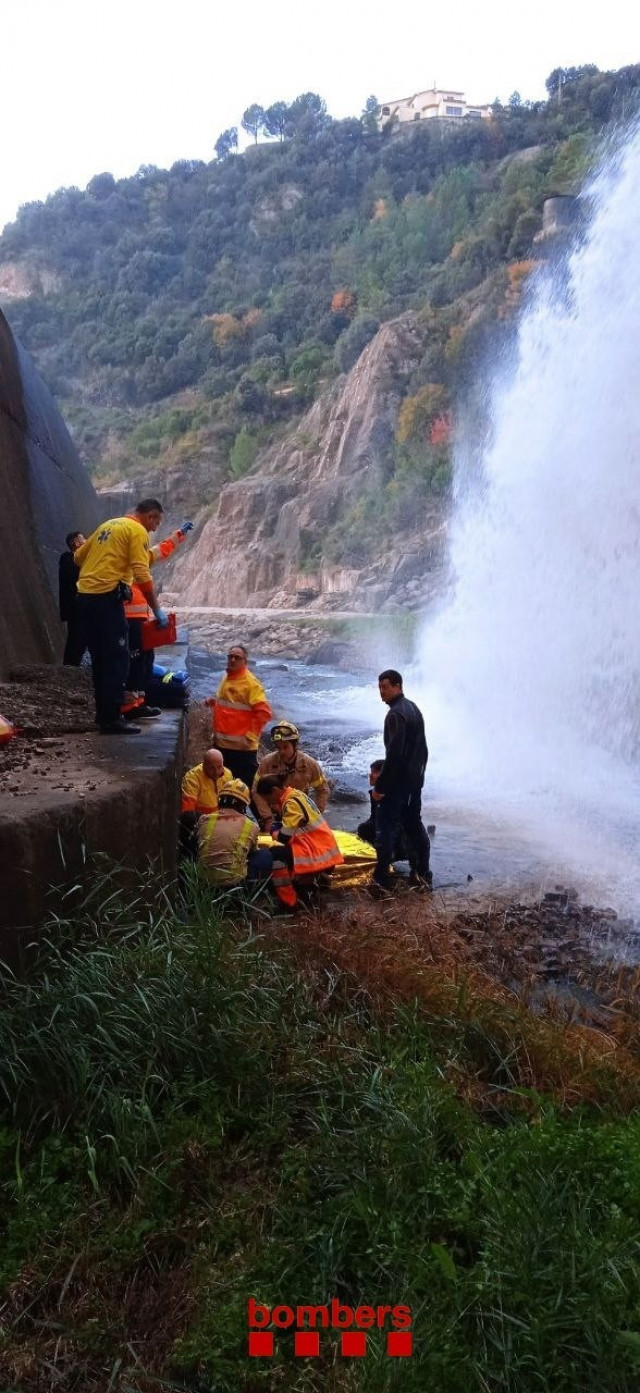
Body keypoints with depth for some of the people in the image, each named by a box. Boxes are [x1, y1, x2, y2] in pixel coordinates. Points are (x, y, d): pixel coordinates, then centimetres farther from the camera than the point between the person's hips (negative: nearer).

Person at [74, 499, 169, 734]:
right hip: (107, 598, -9)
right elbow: (142, 575, -13)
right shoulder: (138, 531, -4)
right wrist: (157, 610, -10)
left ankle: (103, 715, 20)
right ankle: (112, 719, -7)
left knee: (100, 659, 14)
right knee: (117, 659, -5)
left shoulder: (108, 525, 21)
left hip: (84, 595, 9)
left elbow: (78, 557, 24)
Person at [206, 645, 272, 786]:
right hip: (221, 744, 8)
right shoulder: (226, 678, 11)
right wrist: (213, 701, 8)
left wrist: (250, 734, -19)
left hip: (242, 747, -8)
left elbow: (264, 712, -20)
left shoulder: (251, 683, -14)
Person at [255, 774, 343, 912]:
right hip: (322, 846, 10)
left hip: (317, 851, -10)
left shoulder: (291, 802, -17)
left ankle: (289, 904, -14)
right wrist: (278, 812, 3)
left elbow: (284, 837, -20)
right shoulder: (294, 794, 12)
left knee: (275, 854, -21)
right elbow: (289, 825, 17)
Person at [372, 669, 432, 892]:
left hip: (398, 781, -9)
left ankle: (381, 879, -3)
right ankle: (422, 874, 20)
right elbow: (422, 748, 18)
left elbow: (394, 754, -24)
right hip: (416, 779, 10)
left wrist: (380, 786, -21)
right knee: (414, 824, 15)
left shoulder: (396, 714, -18)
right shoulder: (413, 708, 12)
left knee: (386, 827, -4)